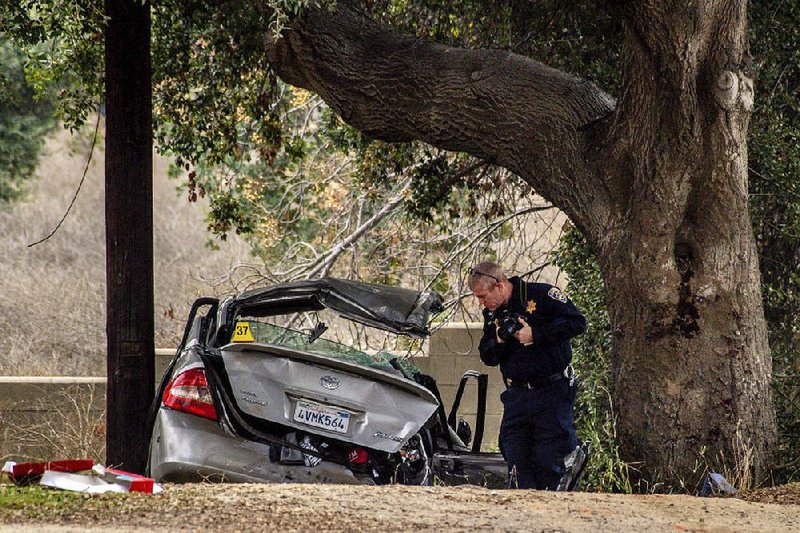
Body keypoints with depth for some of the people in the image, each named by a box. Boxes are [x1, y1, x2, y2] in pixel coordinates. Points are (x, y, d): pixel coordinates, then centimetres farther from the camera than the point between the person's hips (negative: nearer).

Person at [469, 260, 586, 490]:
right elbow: (487, 357, 14)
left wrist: (535, 335, -18)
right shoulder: (492, 314, 10)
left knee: (547, 464, -5)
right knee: (517, 465, -2)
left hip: (552, 393, -6)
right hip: (517, 397, 6)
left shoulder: (541, 295, -9)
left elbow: (577, 322, -15)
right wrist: (499, 341, -9)